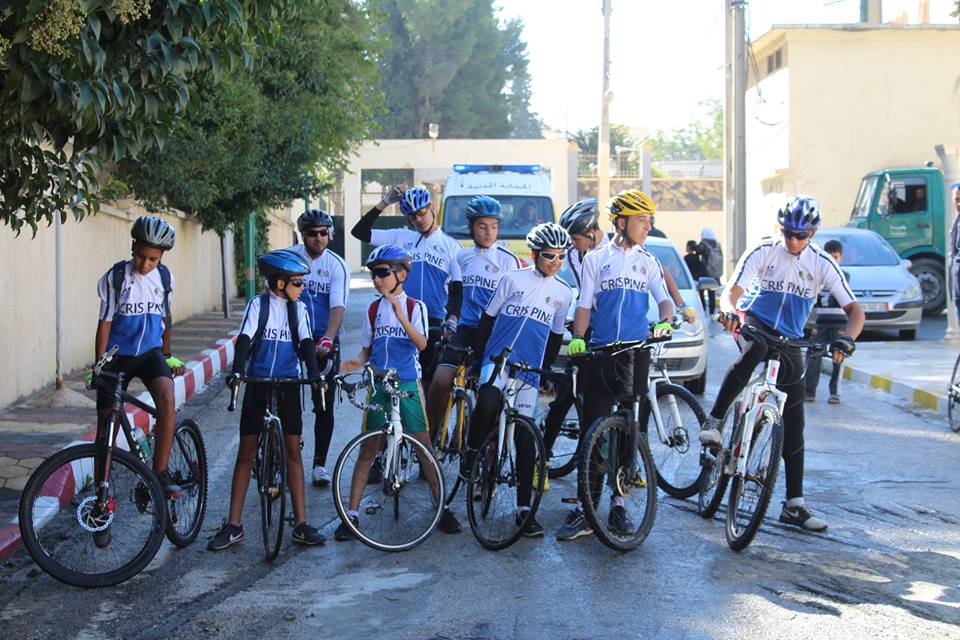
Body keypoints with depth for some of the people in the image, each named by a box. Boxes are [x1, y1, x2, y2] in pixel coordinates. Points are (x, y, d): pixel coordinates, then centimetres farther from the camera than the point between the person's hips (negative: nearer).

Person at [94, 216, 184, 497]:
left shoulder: (164, 277, 0)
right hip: (118, 355, -1)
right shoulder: (115, 277, -10)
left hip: (150, 352, 1)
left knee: (166, 397, -28)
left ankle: (160, 472, -23)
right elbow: (105, 323, -8)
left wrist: (167, 355, 21)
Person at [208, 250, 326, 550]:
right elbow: (244, 339, -12)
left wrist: (314, 373, -20)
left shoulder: (299, 309, 5)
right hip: (257, 383, -2)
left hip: (288, 385, 2)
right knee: (246, 451, 1)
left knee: (293, 450, 1)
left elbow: (306, 342, -3)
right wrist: (237, 370, -29)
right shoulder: (258, 304, -3)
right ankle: (233, 525, 6)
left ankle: (301, 524, 5)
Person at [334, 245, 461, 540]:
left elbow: (422, 344, -17)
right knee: (368, 450, 2)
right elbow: (367, 349, 13)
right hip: (379, 385, 2)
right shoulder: (373, 310, 8)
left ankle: (442, 508, 12)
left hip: (408, 385, -2)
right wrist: (355, 362, -9)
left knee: (424, 448, 1)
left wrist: (400, 315, -30)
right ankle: (352, 514, 5)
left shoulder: (415, 307, -2)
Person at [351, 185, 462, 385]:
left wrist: (452, 319, -15)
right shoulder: (400, 237, 10)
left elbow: (457, 290, 3)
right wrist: (384, 203, -2)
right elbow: (359, 231, 4)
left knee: (429, 379, 1)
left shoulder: (451, 246, 8)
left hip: (433, 323, 0)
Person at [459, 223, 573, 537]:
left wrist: (545, 369, 12)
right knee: (487, 404, -33)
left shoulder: (563, 293, 9)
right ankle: (471, 455, -5)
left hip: (529, 370, 3)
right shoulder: (513, 279, 1)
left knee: (525, 436, 0)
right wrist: (481, 356, 4)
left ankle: (524, 509, 5)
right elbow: (488, 317, 7)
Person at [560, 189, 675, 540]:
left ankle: (619, 506, 14)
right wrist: (577, 339, -12)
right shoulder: (596, 259, 6)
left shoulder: (648, 261, 13)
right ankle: (584, 510, -2)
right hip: (599, 352, -2)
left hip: (636, 353, 2)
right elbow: (584, 306, 4)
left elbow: (664, 299, 7)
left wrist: (665, 322, -15)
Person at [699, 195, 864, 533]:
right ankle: (713, 421, -30)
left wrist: (847, 338, -33)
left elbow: (854, 309, -12)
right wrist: (728, 310, -45)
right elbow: (731, 291, -20)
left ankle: (794, 505, 5)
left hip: (789, 340, 3)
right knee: (755, 350, -42)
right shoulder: (763, 252, -12)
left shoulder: (822, 263, -8)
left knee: (793, 423, 0)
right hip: (754, 322, -2)